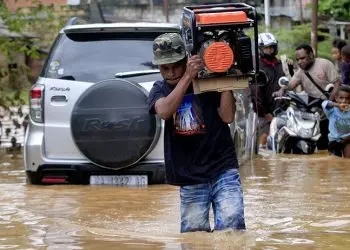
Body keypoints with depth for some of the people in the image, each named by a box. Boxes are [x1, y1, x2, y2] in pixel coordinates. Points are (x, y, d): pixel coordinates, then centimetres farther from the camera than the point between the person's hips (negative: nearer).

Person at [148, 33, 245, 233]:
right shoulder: (160, 89, 8)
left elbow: (228, 117, -11)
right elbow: (164, 111, -16)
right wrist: (187, 76, -23)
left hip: (223, 172, -2)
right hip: (190, 180, 2)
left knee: (231, 228, -15)